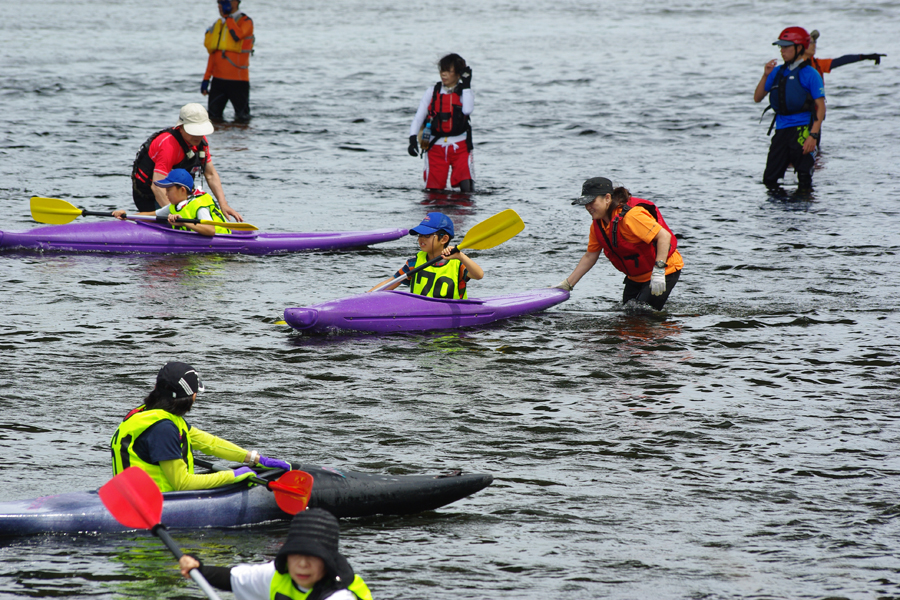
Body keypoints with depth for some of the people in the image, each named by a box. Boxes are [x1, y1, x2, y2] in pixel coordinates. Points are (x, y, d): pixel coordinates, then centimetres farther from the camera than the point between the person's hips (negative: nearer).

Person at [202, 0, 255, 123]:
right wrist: (206, 78, 15)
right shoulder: (218, 24, 15)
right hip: (218, 79, 6)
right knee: (214, 117, 5)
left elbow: (237, 35, -26)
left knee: (241, 120, 1)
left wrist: (229, 17, -17)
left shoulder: (245, 22, -3)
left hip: (238, 80, -6)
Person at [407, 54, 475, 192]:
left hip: (459, 146, -1)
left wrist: (466, 85, -10)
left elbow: (468, 109, -15)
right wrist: (413, 138, -13)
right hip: (436, 146, 1)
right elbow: (419, 117, 2)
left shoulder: (465, 92, 6)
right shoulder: (432, 93, 7)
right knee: (434, 189, -4)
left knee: (466, 186, -15)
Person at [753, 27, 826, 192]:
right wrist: (765, 76, 1)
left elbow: (821, 107, -9)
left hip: (802, 128, -6)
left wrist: (813, 135, -19)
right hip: (781, 128, 6)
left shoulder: (810, 74, -4)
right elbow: (757, 98, 17)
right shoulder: (778, 72, 14)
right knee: (769, 179, 5)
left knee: (804, 179, -9)